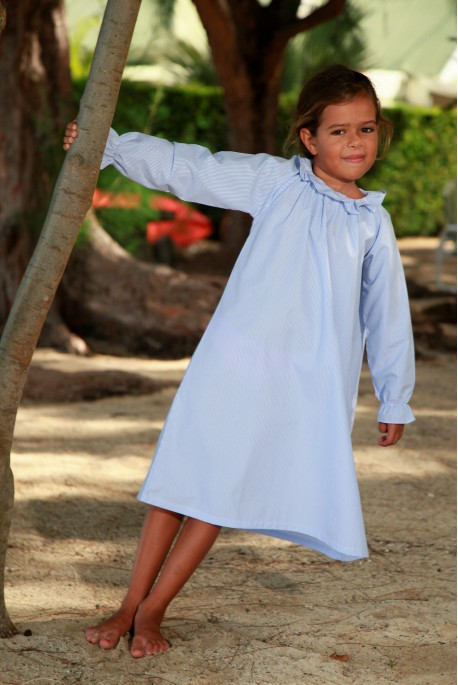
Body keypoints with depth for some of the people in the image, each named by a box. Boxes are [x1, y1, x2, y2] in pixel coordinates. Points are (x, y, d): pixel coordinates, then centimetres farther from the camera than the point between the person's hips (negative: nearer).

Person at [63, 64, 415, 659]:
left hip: (311, 385, 1)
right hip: (237, 358, -1)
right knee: (186, 477, 1)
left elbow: (387, 313, 17)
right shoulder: (275, 181, 4)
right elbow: (187, 168, 4)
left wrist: (396, 400, 20)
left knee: (223, 492, 3)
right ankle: (129, 607, 13)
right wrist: (109, 146, -4)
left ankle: (152, 610, 14)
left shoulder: (374, 223, 10)